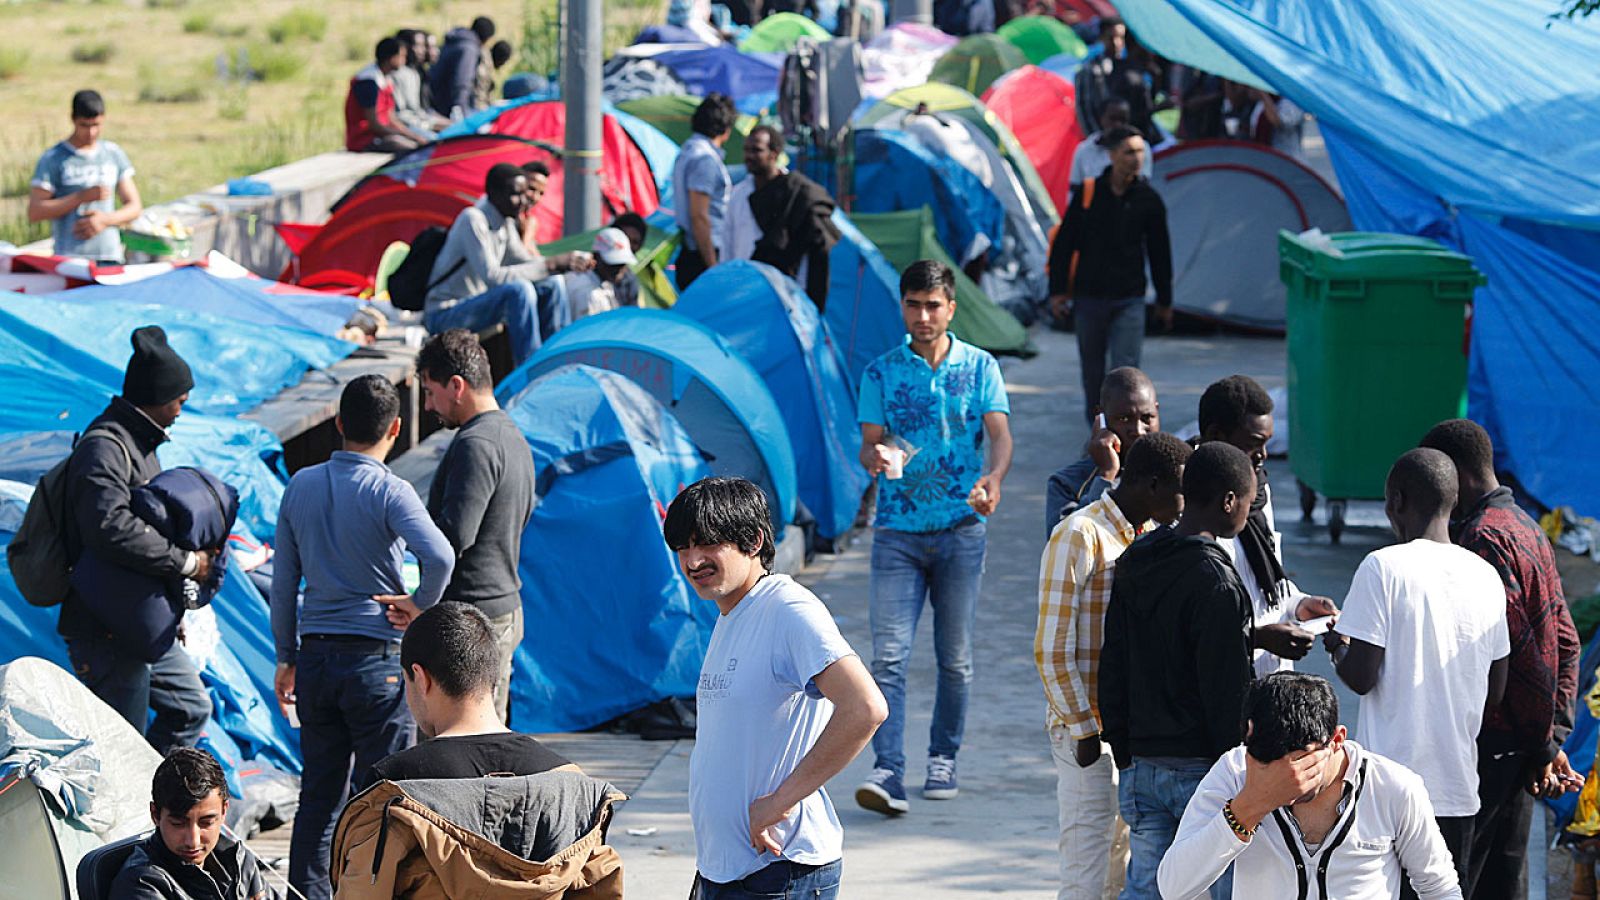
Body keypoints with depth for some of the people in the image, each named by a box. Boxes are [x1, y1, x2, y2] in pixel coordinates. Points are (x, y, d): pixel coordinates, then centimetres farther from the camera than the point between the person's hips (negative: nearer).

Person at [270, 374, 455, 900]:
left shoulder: (301, 486, 5)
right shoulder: (388, 492, -10)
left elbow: (283, 580, 9)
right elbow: (439, 556, -27)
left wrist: (286, 657, 17)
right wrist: (421, 604, -8)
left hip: (316, 655, 5)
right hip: (376, 658, -5)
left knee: (319, 793, 12)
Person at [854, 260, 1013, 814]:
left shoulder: (979, 367, 5)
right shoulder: (881, 374, 6)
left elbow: (999, 434, -5)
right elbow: (869, 443, 2)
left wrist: (993, 477, -27)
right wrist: (877, 458, -23)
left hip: (961, 529, 0)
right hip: (897, 532, 0)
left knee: (955, 658, 6)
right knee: (889, 654, -11)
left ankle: (943, 760, 22)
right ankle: (887, 770, -16)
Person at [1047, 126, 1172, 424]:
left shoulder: (1149, 200, 0)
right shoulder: (1088, 193, -3)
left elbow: (1159, 253, 9)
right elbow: (1064, 243, 3)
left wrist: (1164, 301, 13)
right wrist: (1058, 290, 1)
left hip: (1129, 299, -1)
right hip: (1089, 296, 1)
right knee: (1093, 370, 11)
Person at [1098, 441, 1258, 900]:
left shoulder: (1132, 565, 8)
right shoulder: (1216, 584, -17)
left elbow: (1112, 667, 12)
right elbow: (1228, 693, -16)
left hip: (1143, 769, 7)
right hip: (1203, 768, -7)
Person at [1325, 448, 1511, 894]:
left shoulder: (1383, 568, -11)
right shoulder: (1486, 576, 6)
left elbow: (1361, 677, -13)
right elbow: (1495, 693, 10)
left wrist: (1337, 648, 8)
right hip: (1458, 786, 5)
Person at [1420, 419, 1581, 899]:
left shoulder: (1485, 539, -18)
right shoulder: (1529, 530, 13)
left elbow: (1519, 650, -20)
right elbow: (1566, 642, 15)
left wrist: (1543, 744, -11)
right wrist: (1554, 736, 11)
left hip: (1487, 744, -10)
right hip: (1521, 744, 10)